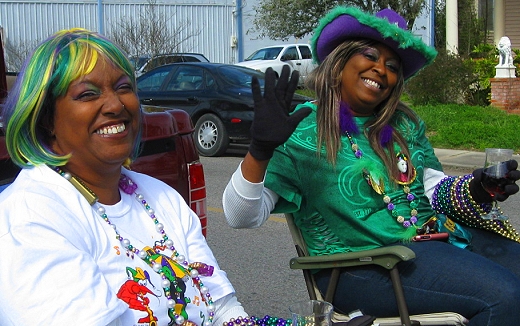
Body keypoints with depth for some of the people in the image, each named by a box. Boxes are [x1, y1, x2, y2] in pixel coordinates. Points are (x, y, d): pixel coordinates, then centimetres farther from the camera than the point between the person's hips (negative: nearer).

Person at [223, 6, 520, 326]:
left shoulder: (405, 125, 13)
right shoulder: (300, 131, -6)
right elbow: (242, 216, -13)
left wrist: (475, 190, -6)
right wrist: (260, 150, -32)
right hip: (360, 264, -7)